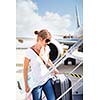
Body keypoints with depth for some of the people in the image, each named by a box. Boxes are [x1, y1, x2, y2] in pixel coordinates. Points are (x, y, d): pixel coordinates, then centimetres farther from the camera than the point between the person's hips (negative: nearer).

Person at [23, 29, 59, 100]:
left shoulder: (46, 48, -5)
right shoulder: (30, 52, -22)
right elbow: (25, 69, -13)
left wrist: (54, 68, 8)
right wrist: (26, 85, -8)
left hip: (47, 80, 5)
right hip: (36, 83, -5)